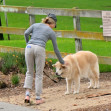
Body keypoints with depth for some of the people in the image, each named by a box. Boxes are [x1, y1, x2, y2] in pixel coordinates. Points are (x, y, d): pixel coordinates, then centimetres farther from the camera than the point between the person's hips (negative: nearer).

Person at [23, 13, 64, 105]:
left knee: (29, 72, 15)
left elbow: (26, 33, 4)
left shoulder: (36, 25, 22)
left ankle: (27, 94, -1)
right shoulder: (51, 32, 16)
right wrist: (61, 61, 30)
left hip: (29, 48, 3)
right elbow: (56, 49, 19)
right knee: (39, 74, 9)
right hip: (39, 49, -3)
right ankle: (38, 98, 9)